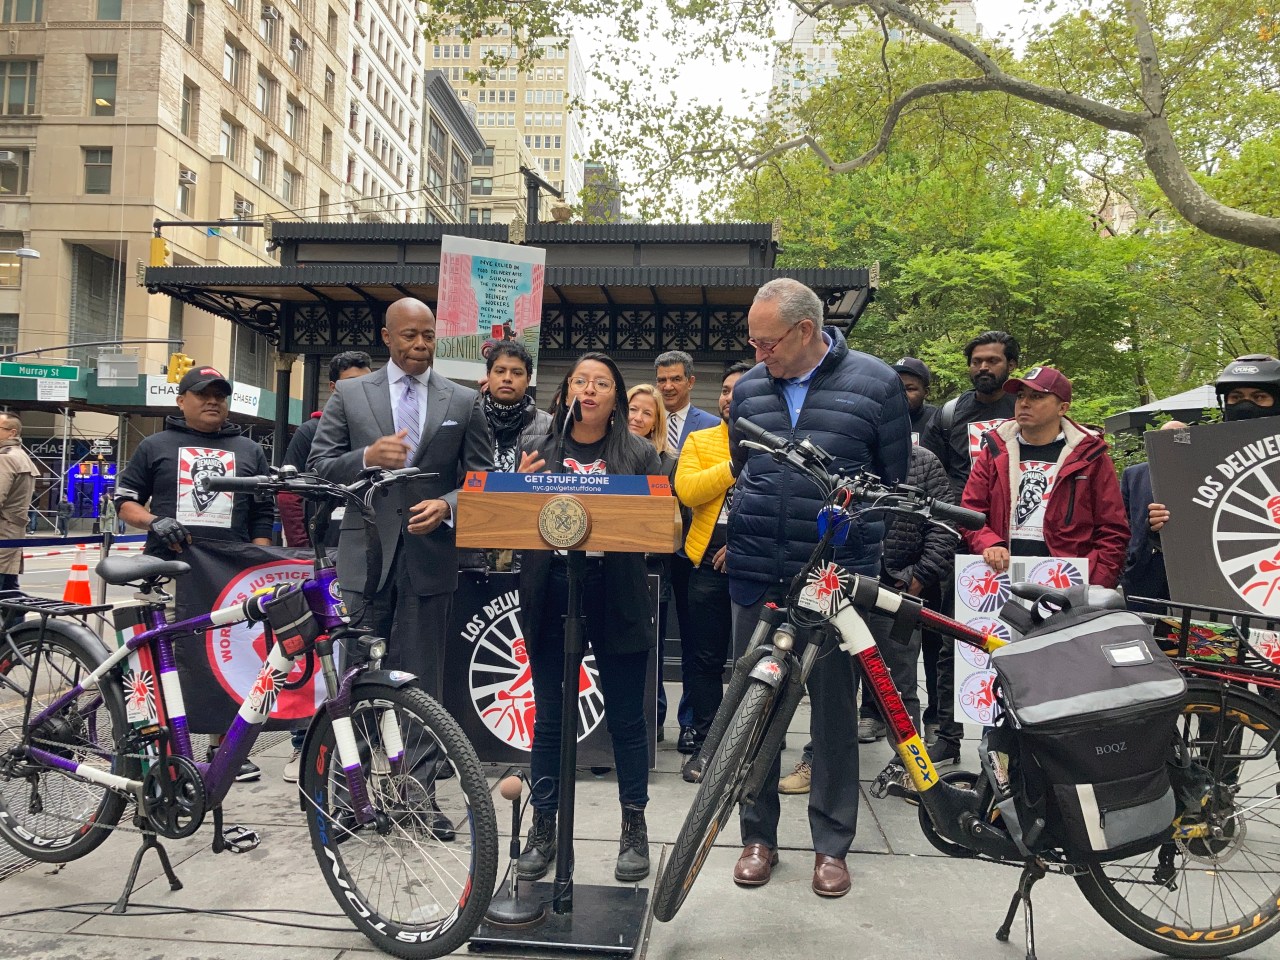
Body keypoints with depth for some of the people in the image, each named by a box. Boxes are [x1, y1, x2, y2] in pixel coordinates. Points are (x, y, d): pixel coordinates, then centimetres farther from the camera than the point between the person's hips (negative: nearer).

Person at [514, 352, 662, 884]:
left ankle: (634, 827, 24)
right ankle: (543, 828, 23)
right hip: (549, 592, 1)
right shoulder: (536, 449, 10)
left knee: (625, 717, 7)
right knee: (548, 716, 9)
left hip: (616, 595, -1)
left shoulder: (640, 453, 6)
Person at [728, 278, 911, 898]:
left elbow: (895, 482, 3)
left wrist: (875, 563, 2)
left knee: (834, 710, 8)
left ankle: (831, 843, 24)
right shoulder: (749, 388, 9)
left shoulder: (874, 383, -2)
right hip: (756, 575, 3)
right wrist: (727, 536, 11)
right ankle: (759, 835, 26)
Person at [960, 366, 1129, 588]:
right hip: (1000, 582, 1)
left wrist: (1090, 585, -7)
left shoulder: (1089, 457, 9)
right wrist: (990, 545, -11)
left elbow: (1113, 531, 5)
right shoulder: (995, 452, 15)